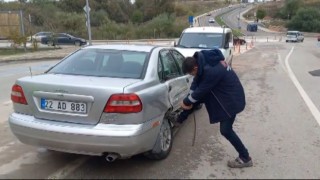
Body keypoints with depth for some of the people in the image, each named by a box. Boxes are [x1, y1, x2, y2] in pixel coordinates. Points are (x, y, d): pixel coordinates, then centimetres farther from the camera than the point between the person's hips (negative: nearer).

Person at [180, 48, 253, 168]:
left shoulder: (211, 71, -34)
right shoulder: (204, 61, -6)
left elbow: (201, 91, -23)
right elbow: (196, 82, 2)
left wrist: (186, 102, -9)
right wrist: (189, 100, -3)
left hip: (231, 98, -10)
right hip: (222, 94, 10)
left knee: (225, 130, -4)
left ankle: (245, 158, 10)